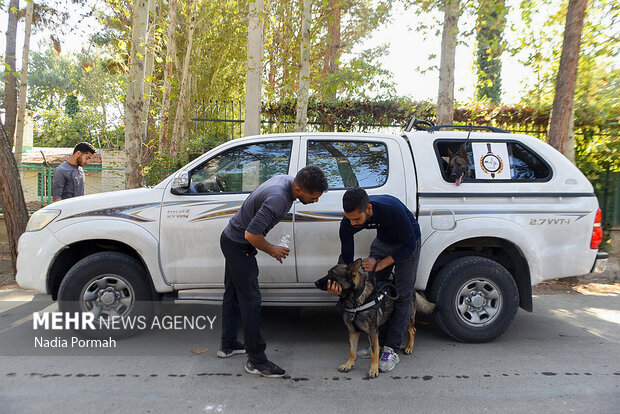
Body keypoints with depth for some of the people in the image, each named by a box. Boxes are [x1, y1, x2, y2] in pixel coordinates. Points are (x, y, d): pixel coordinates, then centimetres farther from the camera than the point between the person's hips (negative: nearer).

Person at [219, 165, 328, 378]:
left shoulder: (285, 180, -2)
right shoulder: (278, 199, -33)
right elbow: (251, 234, -32)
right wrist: (271, 249, -14)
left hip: (231, 239, 10)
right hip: (239, 246, -10)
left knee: (233, 293, 19)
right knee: (250, 300, -5)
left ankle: (228, 345, 34)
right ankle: (256, 360, 4)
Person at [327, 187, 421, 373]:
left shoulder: (392, 209, -41)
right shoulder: (348, 223, -26)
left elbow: (409, 245, -26)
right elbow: (346, 259, -14)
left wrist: (379, 264, -27)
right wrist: (339, 282, -32)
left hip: (407, 241, -4)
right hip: (383, 239, 5)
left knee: (403, 294, -8)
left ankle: (391, 349, -1)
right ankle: (379, 342, 14)